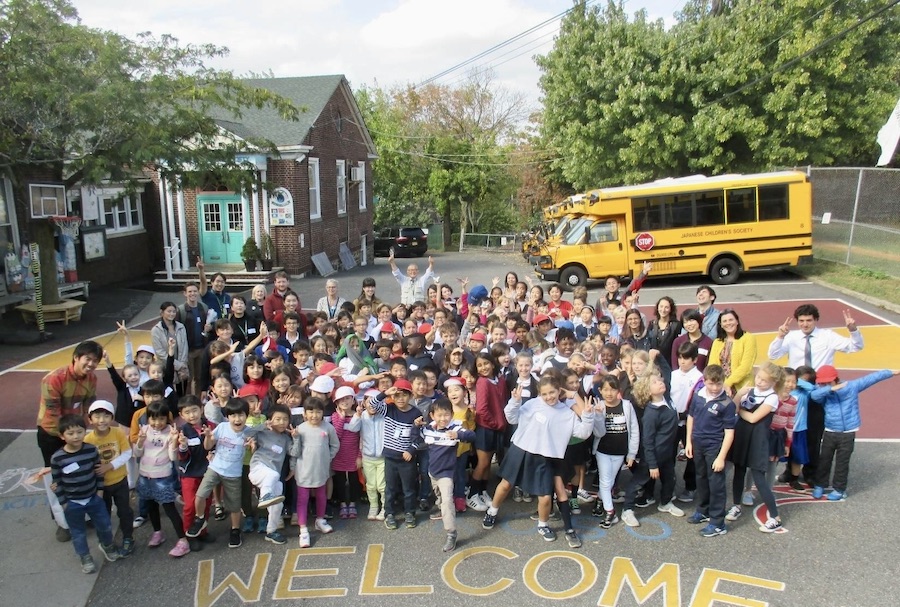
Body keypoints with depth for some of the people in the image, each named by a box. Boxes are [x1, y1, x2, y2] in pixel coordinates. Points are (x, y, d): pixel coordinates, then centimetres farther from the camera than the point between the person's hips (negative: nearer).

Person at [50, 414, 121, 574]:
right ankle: (85, 557, 37)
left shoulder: (92, 450, -14)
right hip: (72, 503, -2)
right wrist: (63, 502, -5)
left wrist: (100, 490, 1)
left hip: (94, 498, 2)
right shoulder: (57, 458, -18)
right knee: (78, 532, 15)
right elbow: (57, 482, -8)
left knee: (105, 525, 14)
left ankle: (107, 545, 44)